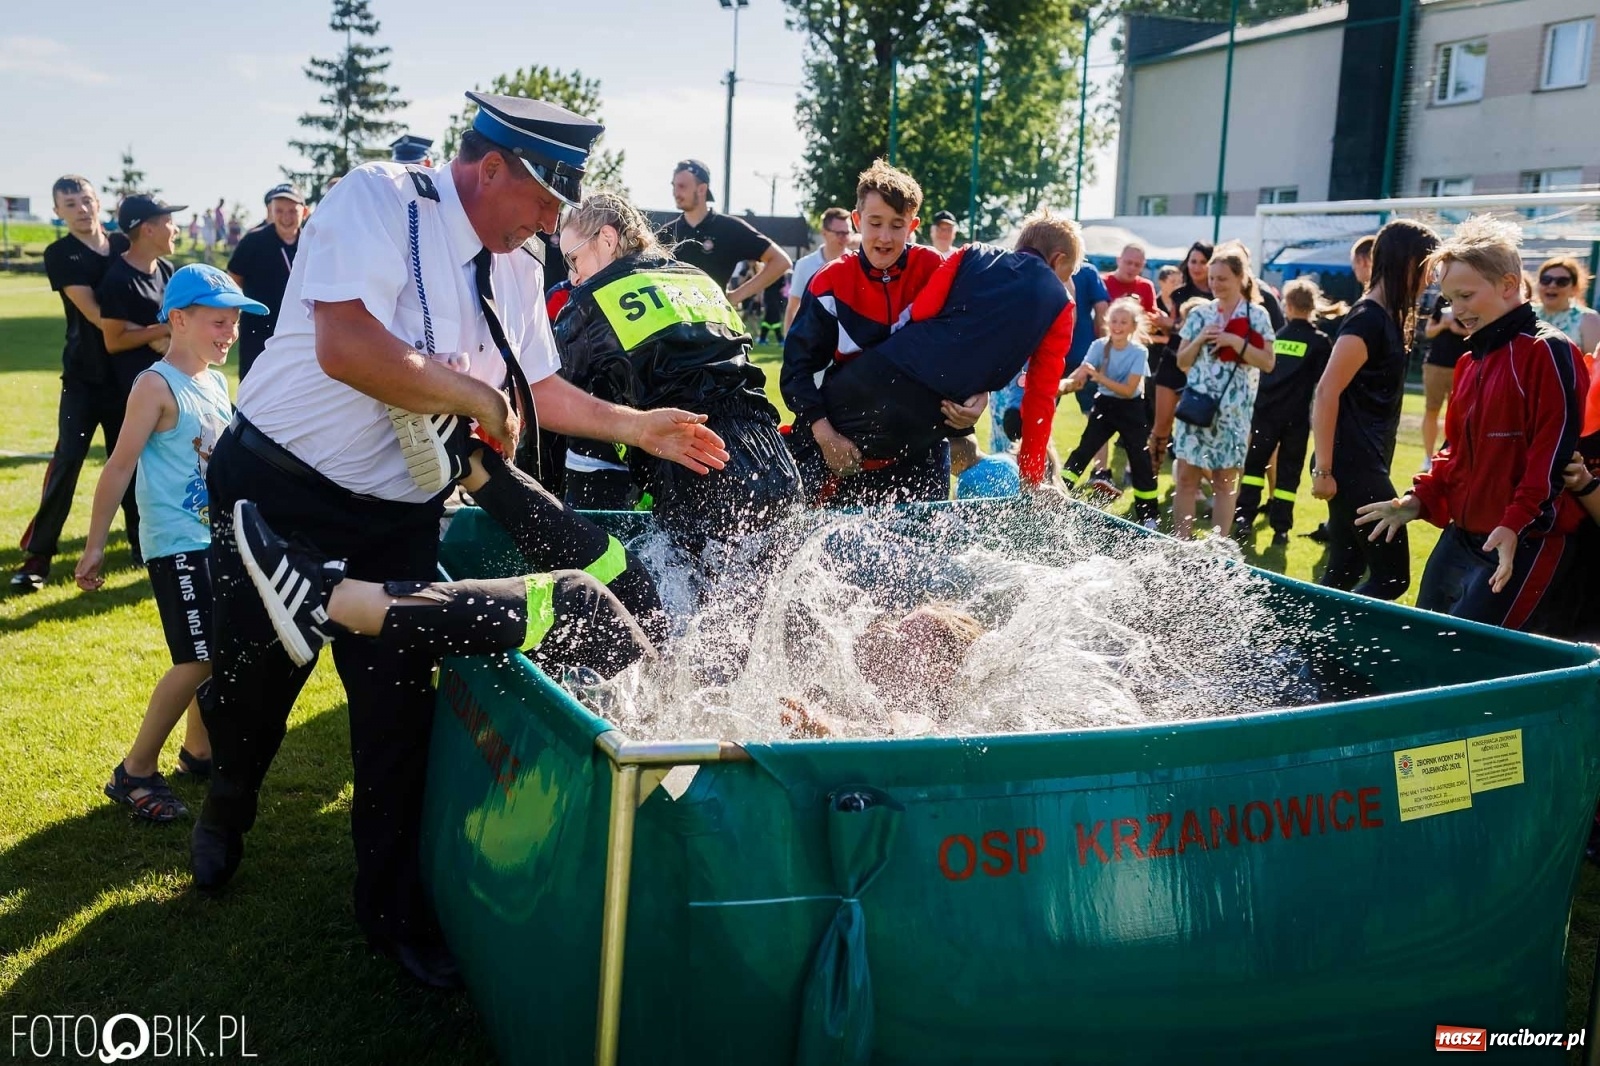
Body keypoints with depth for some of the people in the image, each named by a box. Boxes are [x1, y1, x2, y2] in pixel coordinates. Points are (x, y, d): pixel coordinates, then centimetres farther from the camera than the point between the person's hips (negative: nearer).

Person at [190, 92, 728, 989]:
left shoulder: (517, 267, 3)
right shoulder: (380, 200, -19)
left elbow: (539, 390, 12)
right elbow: (346, 346, -33)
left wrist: (638, 427, 1)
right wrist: (475, 394, -23)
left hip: (398, 516, 5)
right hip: (282, 489, -4)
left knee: (400, 709, 3)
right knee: (252, 682, 11)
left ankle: (394, 906, 23)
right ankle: (226, 813, 46)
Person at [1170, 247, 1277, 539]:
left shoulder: (1257, 315, 0)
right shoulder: (1200, 313, 8)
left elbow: (1269, 362, -6)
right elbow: (1182, 361, 10)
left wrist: (1236, 342, -16)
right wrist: (1200, 340, -7)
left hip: (1233, 409, -3)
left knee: (1225, 480, 4)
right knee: (1186, 476, 2)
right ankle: (1180, 543, 9)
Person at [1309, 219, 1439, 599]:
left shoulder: (1388, 317, 14)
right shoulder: (1368, 319, -14)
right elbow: (1327, 392, -19)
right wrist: (1323, 469, -20)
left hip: (1366, 467, 10)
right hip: (1353, 468, -10)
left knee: (1345, 573, 13)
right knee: (1392, 575, -7)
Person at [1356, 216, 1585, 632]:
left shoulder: (1549, 352, -10)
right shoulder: (1470, 362, 17)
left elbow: (1557, 450, -18)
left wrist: (1517, 525, -25)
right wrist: (1418, 500, 9)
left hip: (1521, 548, -9)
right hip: (1457, 541, 9)